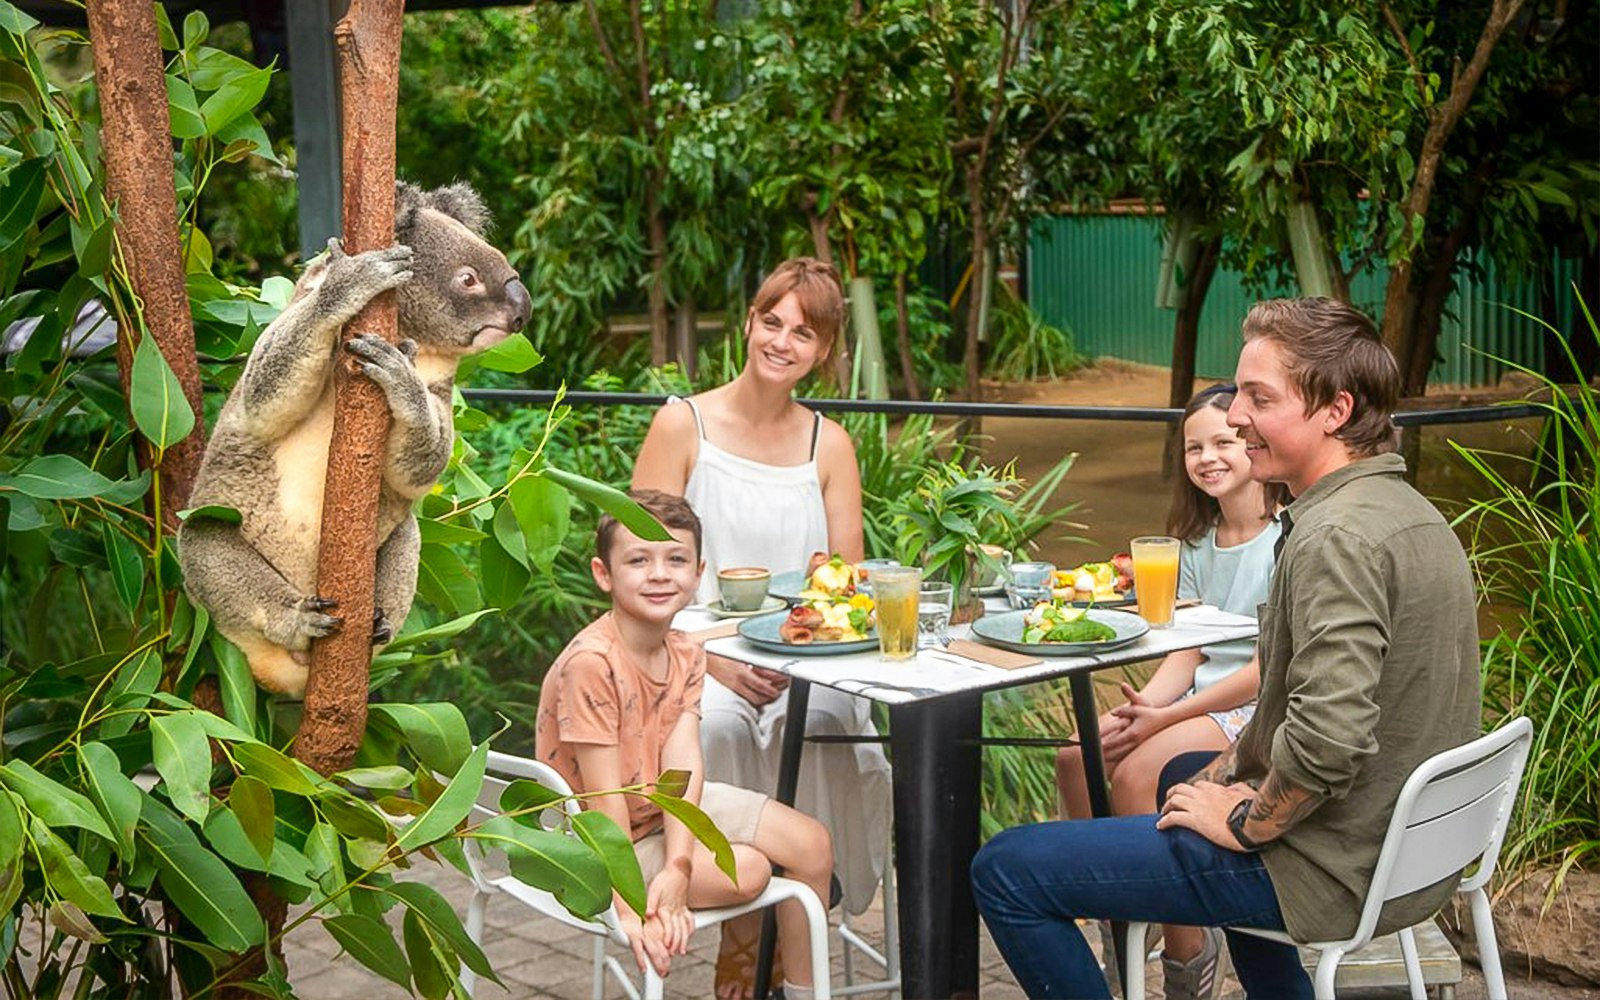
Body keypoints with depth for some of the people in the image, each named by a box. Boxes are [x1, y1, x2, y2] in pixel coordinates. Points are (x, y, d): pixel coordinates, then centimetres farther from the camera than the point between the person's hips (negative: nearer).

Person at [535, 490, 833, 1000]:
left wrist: (677, 867, -29)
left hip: (667, 808, 8)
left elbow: (684, 765, -15)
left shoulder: (686, 655, -3)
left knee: (812, 844, 2)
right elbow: (604, 797, -26)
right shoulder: (591, 663, -27)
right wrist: (630, 909, -26)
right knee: (748, 871, -22)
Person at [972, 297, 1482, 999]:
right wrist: (1231, 771, 10)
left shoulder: (1337, 537, -24)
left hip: (1335, 870, -10)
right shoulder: (1408, 511, 9)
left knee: (1006, 870, -9)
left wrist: (1244, 823, -17)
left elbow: (1330, 737, -33)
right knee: (1184, 775, 40)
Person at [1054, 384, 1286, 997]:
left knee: (1137, 774, -28)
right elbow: (1185, 655, 8)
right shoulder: (1197, 543, 14)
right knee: (1076, 755, -16)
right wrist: (1141, 708, -13)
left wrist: (1166, 718, -19)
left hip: (1264, 710, -7)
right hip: (1199, 699, 7)